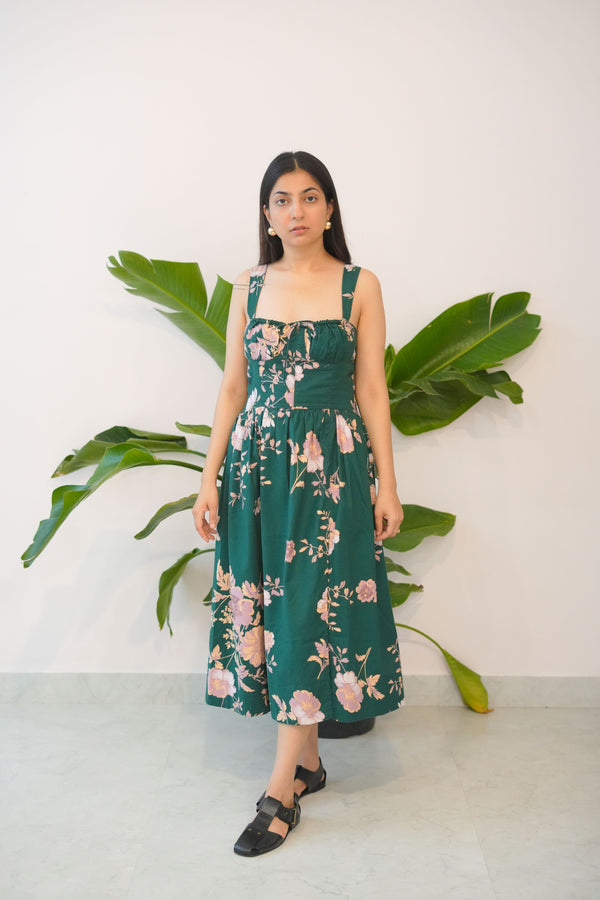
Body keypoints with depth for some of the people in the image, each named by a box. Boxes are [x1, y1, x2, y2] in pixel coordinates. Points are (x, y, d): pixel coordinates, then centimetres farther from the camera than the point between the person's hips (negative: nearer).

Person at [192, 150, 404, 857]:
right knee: (268, 607, 6)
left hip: (333, 466, -3)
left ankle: (282, 788, 6)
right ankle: (307, 760, 24)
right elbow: (233, 387, 8)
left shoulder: (360, 287, 3)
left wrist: (386, 484, -2)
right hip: (257, 464, 3)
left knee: (313, 609, -4)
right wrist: (209, 479, 2)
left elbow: (371, 388, 2)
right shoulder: (249, 288, 9)